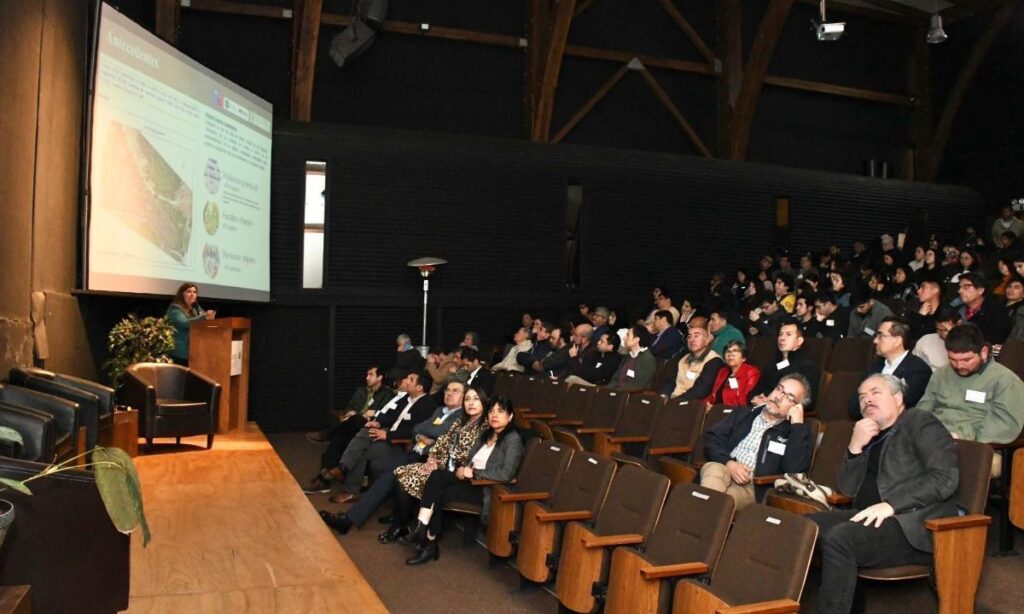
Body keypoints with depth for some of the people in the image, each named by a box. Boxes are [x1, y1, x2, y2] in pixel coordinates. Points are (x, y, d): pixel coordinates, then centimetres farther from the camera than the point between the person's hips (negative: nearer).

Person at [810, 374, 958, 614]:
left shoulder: (920, 422, 3)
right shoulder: (867, 437, 21)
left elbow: (945, 477, -12)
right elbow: (847, 489, 14)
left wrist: (891, 504, -21)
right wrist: (855, 448, -2)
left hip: (913, 522, -6)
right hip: (870, 517, 7)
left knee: (838, 538, -30)